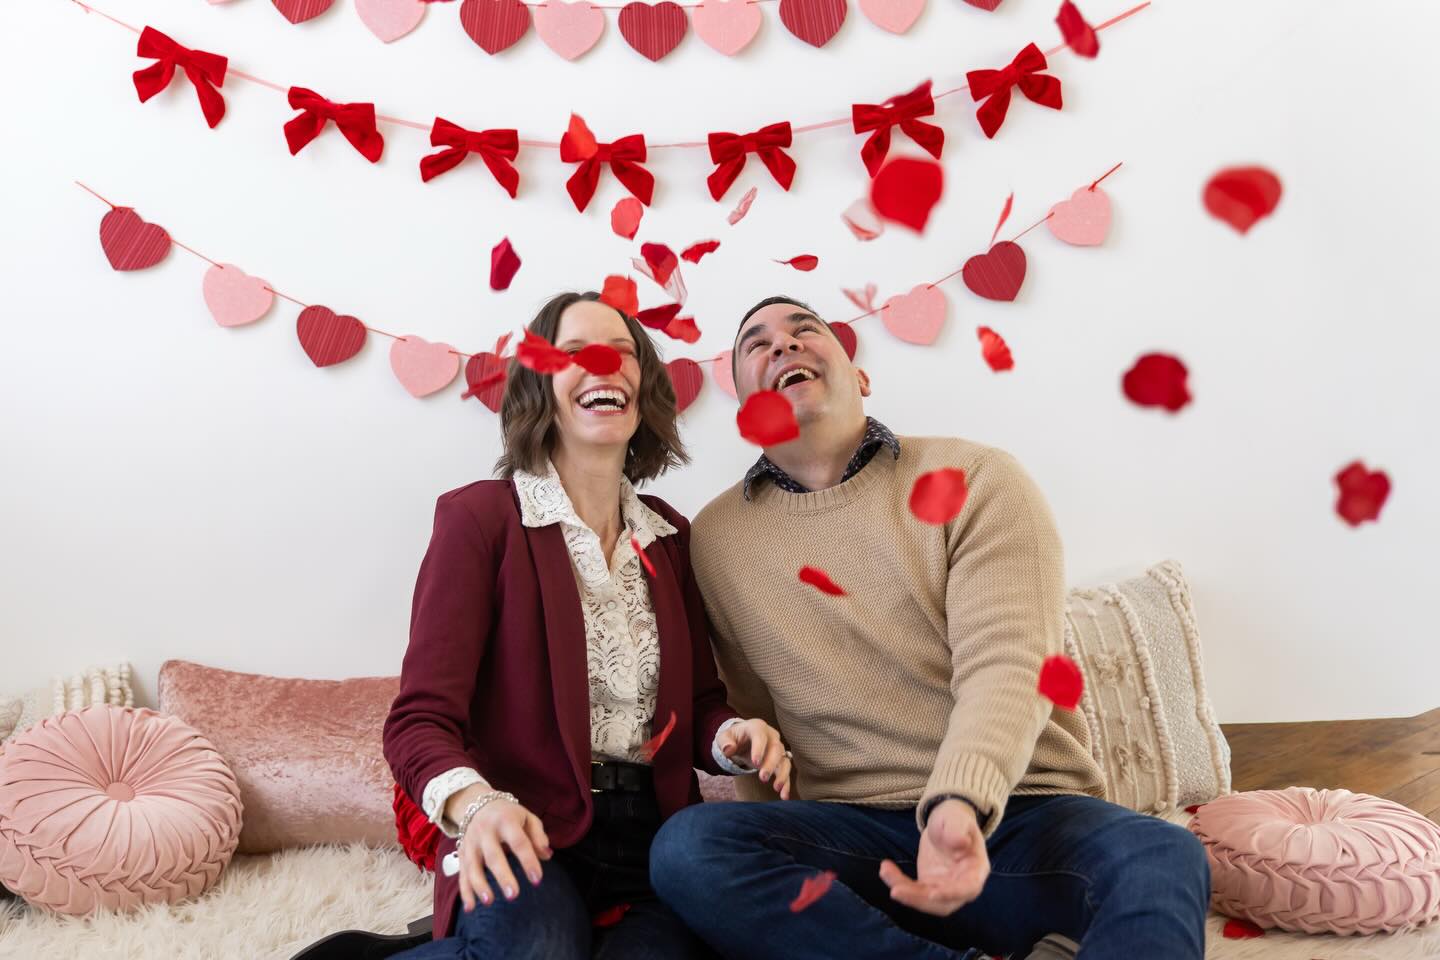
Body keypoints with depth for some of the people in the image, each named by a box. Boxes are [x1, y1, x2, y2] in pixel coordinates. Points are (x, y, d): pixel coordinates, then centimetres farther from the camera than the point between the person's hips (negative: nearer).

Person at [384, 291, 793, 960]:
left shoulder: (668, 536, 15)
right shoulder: (480, 517, -1)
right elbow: (420, 719, -6)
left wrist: (732, 738, -8)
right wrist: (474, 803, -28)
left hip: (655, 836, 5)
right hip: (530, 841, -4)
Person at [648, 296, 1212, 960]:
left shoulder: (977, 481, 0)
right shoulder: (714, 537, 8)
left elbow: (1005, 668, -13)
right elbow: (748, 720, 13)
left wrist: (960, 803, -32)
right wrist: (771, 862, -3)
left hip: (1018, 814, -2)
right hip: (851, 834, 3)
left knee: (1163, 858, -32)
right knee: (685, 846, -28)